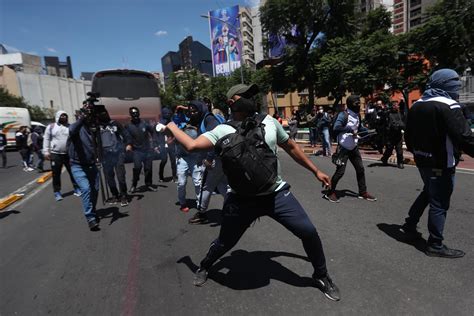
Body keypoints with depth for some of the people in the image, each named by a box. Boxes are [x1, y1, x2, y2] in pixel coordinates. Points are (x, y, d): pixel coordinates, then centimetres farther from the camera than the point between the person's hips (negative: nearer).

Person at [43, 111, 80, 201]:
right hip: (55, 154, -1)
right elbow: (46, 139, 2)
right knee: (56, 174, 5)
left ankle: (76, 189, 18)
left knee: (72, 172, 7)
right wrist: (46, 152, -5)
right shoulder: (51, 127, 2)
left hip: (69, 154, 1)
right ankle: (57, 192, 14)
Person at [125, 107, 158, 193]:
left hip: (147, 149, 2)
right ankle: (134, 185, 5)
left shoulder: (145, 123, -2)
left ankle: (148, 185, 23)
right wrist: (128, 145, -21)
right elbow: (127, 138, -1)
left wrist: (155, 145, 2)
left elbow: (153, 133, 6)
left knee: (148, 168, 7)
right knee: (137, 167, -15)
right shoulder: (128, 126, -4)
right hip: (137, 150, -2)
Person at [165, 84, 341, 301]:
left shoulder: (268, 121, 3)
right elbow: (192, 145, -16)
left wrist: (315, 171, 18)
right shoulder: (224, 130, -5)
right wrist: (172, 127, 0)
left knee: (309, 232, -1)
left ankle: (321, 276, 31)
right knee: (225, 243, 14)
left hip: (277, 193, 3)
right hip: (242, 199, -2)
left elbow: (291, 147, 13)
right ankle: (204, 267, 49)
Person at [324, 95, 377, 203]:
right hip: (343, 148, -8)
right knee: (340, 171, -6)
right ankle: (330, 192, 10)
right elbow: (336, 128, -31)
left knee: (360, 169, 12)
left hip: (354, 147, 8)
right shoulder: (343, 115, -17)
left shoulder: (357, 115, 9)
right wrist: (351, 129, -29)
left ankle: (363, 192, 26)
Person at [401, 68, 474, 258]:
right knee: (439, 203, 2)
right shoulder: (448, 106, -16)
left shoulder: (416, 105, 8)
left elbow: (408, 136, 14)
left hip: (422, 161, 8)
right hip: (441, 164, -8)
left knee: (428, 192, 26)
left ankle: (410, 225, 31)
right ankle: (435, 245, 12)